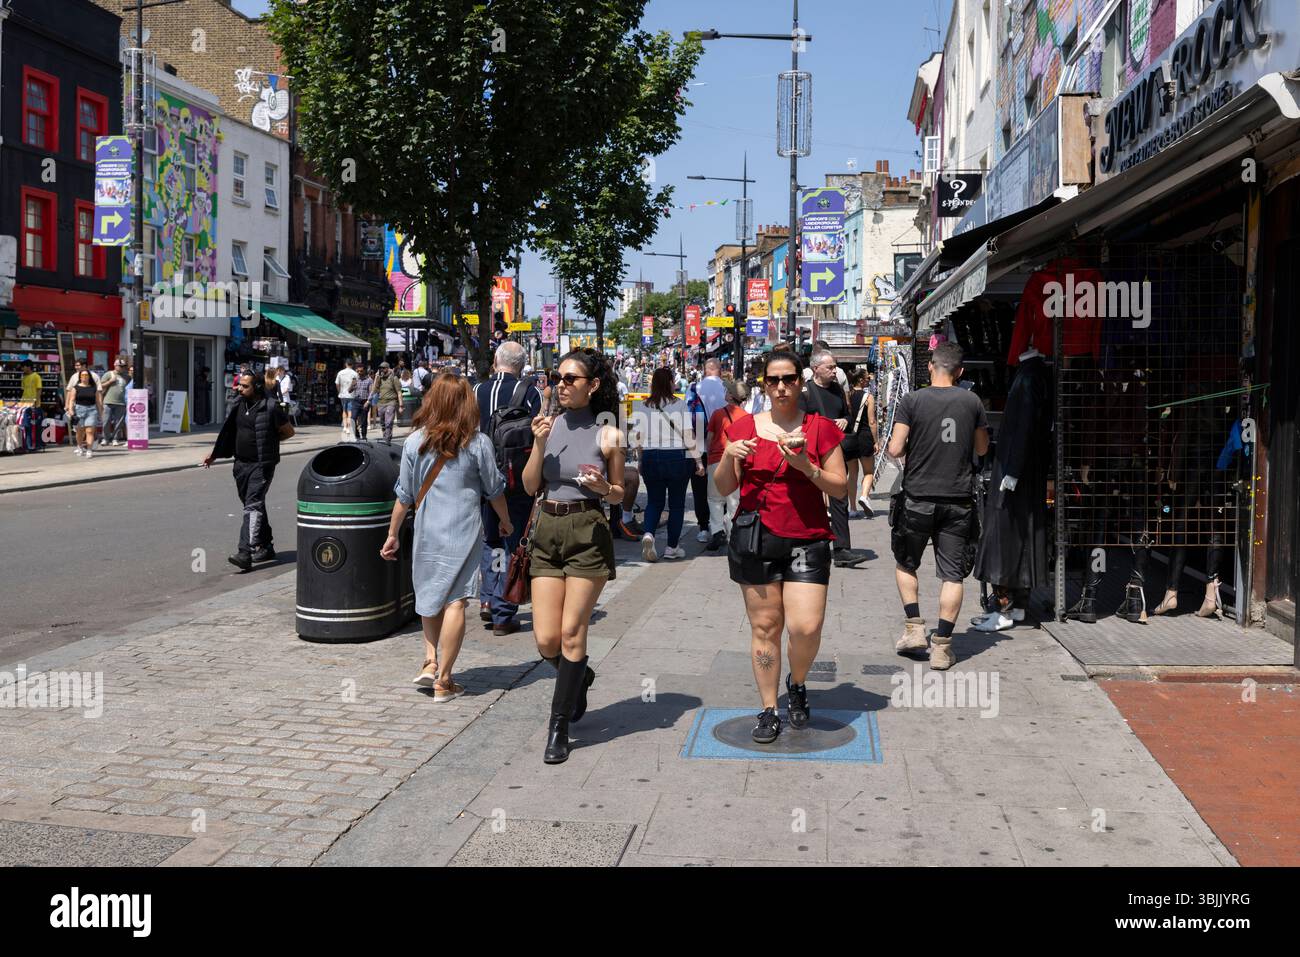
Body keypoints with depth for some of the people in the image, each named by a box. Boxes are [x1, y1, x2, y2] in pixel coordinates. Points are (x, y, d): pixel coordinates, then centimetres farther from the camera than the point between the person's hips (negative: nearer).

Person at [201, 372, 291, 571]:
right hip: (241, 464, 7)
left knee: (253, 506, -16)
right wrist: (214, 454, 18)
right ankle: (266, 547, 27)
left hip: (261, 465, -7)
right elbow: (229, 433, 21)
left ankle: (245, 553, -23)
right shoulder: (240, 406, 9)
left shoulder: (270, 407, -11)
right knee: (254, 505, 15)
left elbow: (289, 431, -2)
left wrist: (268, 441, 0)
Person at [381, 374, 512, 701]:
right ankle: (443, 680, 0)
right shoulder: (478, 443, -4)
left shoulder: (415, 442, -1)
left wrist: (392, 533, 15)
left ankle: (430, 661, 12)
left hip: (426, 530, 2)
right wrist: (505, 522, 23)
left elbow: (404, 495, 3)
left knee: (430, 593, 20)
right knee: (455, 600, -1)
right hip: (463, 531, -2)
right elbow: (494, 490, 5)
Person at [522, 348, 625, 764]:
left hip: (588, 532, -4)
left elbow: (619, 494, 6)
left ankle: (559, 726, 9)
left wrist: (603, 486, -16)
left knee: (571, 633, -2)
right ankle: (580, 677, 36)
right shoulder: (548, 425, 7)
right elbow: (530, 486, 4)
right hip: (546, 531, 4)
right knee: (545, 640, 2)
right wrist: (539, 444, -9)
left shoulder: (607, 434, -2)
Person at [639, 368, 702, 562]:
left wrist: (642, 461, 15)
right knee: (677, 503, 10)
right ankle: (672, 547, 14)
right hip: (677, 457, -2)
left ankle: (648, 533, -12)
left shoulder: (645, 406, 1)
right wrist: (699, 461, -3)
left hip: (650, 457, 3)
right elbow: (689, 436, -10)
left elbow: (639, 438, 4)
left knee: (654, 501, 14)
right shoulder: (679, 404, -7)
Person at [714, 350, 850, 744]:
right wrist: (729, 458, -10)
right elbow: (724, 488, 10)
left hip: (807, 540, -1)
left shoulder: (820, 427, 3)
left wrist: (807, 467, -14)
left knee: (806, 627, -9)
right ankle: (769, 709, 18)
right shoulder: (744, 427, 8)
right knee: (764, 626, 4)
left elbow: (841, 488, 2)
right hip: (754, 538, 1)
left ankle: (797, 683, 23)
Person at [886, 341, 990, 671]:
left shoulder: (912, 401, -6)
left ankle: (914, 629, 12)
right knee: (953, 574, 5)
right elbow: (982, 448, 14)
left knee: (906, 564, 19)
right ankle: (942, 646, 3)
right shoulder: (972, 402, 2)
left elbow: (895, 449, -12)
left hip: (918, 498, -1)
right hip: (958, 499, 1)